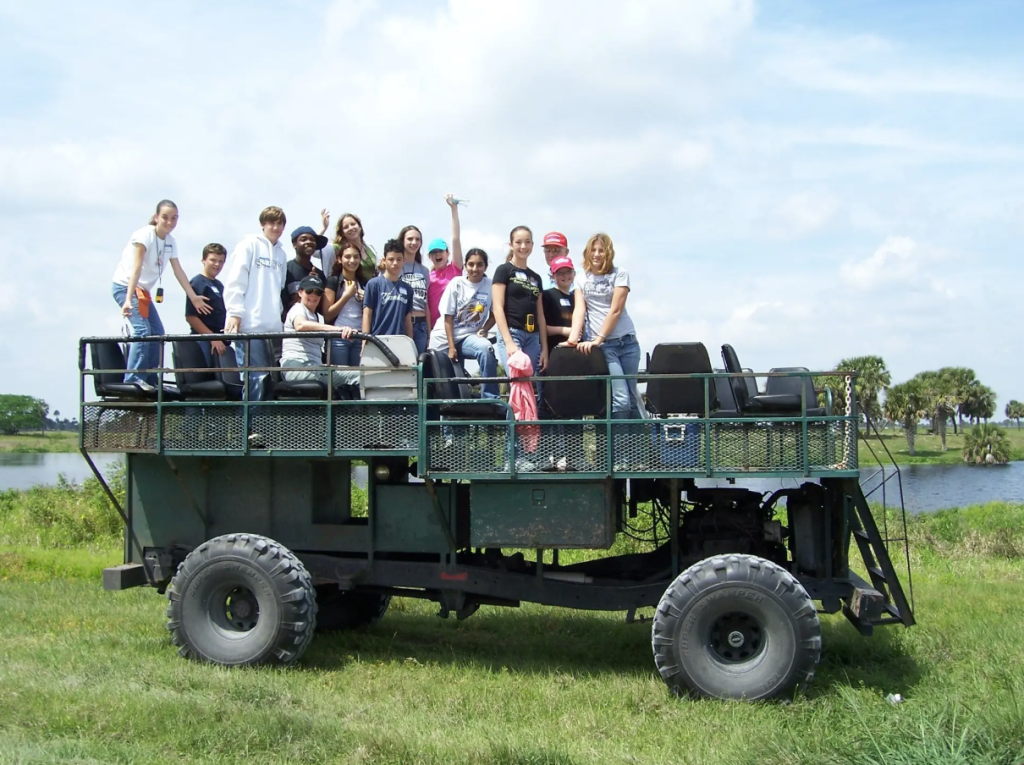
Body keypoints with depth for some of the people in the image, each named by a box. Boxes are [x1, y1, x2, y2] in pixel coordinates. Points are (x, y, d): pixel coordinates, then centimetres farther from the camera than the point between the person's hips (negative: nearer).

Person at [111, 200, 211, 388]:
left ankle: (150, 379, 10)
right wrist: (128, 300, -37)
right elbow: (136, 268, -29)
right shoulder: (144, 235, -20)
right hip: (125, 286, -8)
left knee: (157, 332, 4)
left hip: (143, 290, 8)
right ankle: (133, 377, -21)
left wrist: (194, 297, 6)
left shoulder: (170, 242, 3)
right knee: (142, 329, -21)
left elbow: (179, 272, 7)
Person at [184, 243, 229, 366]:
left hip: (220, 341, 9)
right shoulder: (197, 283, -6)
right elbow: (190, 316, -14)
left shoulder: (219, 285, 19)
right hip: (204, 341, -9)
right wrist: (212, 337, -16)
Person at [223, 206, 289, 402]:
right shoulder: (250, 244, 2)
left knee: (272, 376, 4)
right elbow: (235, 281, -5)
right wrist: (235, 312, -12)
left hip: (273, 326, 6)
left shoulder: (281, 254, 21)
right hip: (250, 324, -6)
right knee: (256, 377, -11)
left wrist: (279, 313, 15)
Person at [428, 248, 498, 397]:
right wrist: (451, 347, -11)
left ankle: (490, 398, -25)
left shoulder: (490, 286, -4)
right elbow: (448, 317, -6)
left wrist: (484, 330, -13)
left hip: (469, 336, 0)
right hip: (444, 337, 1)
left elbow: (494, 314, 6)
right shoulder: (456, 283, -6)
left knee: (486, 348, -31)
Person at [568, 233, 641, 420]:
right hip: (603, 346, 0)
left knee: (632, 398, 3)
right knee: (621, 399, -12)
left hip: (627, 341, 0)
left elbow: (615, 310, -7)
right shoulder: (582, 279, 10)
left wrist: (598, 339, -15)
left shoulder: (620, 274, 2)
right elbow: (579, 310, -2)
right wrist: (573, 338, -18)